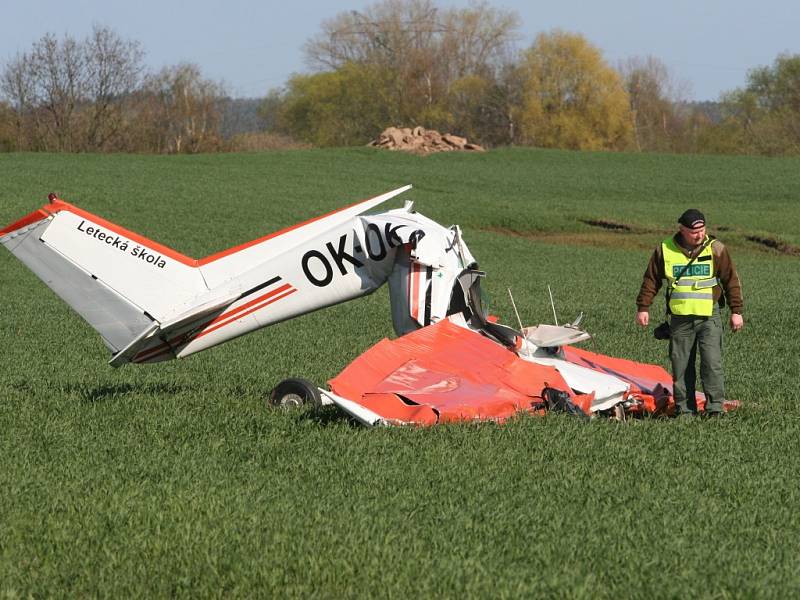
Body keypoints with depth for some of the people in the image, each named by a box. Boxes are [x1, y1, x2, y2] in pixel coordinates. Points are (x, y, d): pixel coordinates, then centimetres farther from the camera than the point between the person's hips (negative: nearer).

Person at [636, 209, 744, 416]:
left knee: (712, 363, -12)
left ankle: (715, 409, -8)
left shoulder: (715, 249, -1)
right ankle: (684, 410, 12)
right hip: (680, 319, 2)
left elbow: (731, 280, 5)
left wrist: (736, 311, 3)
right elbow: (651, 280, 13)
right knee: (681, 366, 4)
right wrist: (643, 307, 11)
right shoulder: (665, 250, 1)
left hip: (709, 316, -2)